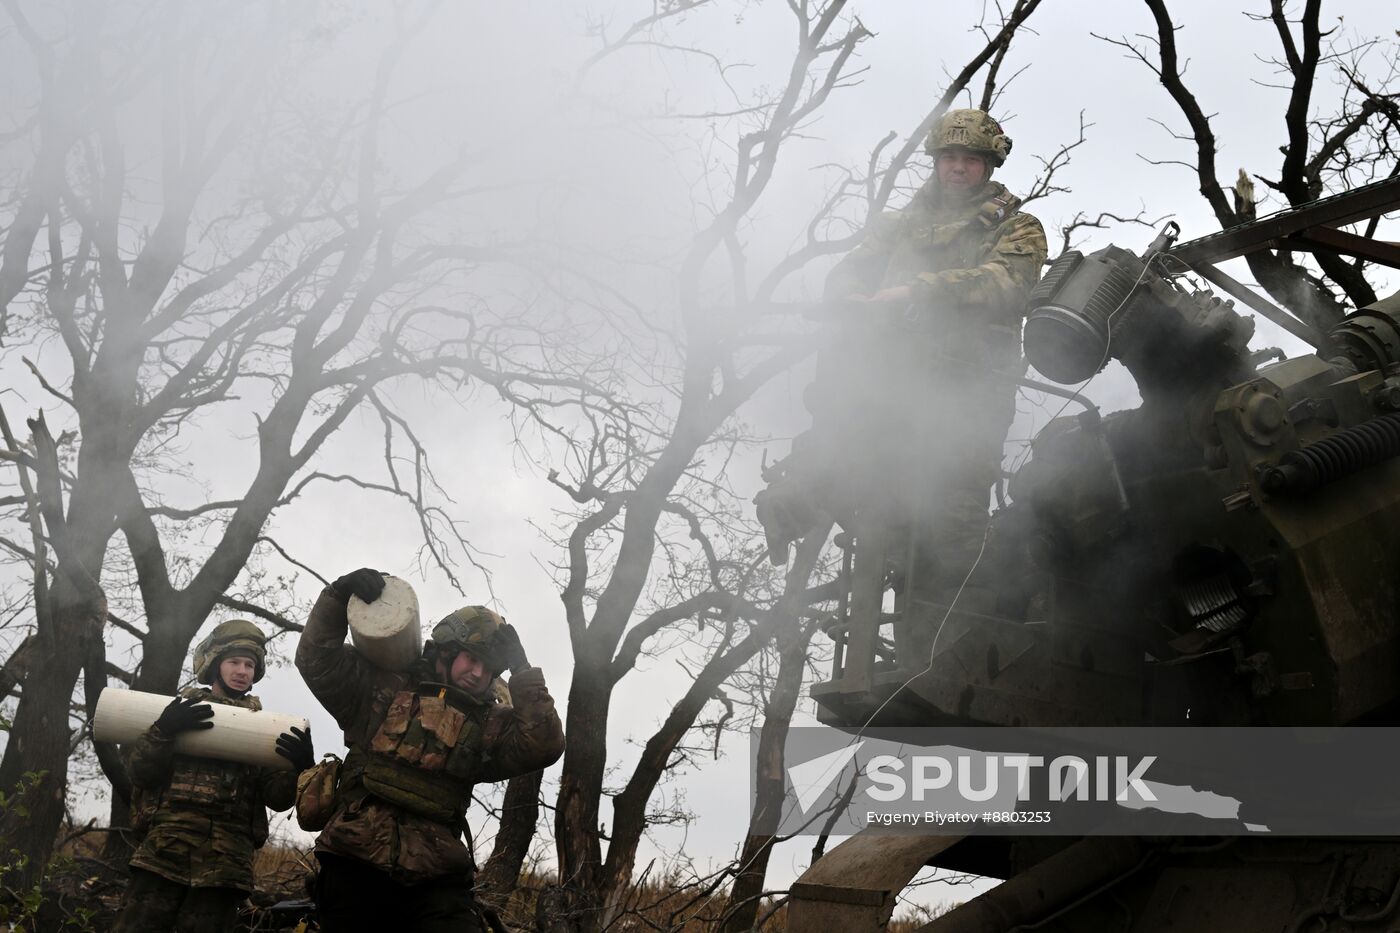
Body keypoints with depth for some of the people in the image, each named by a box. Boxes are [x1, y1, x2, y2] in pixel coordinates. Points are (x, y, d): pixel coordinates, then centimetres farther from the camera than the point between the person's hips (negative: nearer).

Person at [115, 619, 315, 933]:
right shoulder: (182, 709, 15)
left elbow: (277, 796, 7)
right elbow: (140, 773, 5)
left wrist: (301, 769, -14)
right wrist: (164, 730, -13)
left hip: (225, 862, 1)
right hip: (165, 849, -1)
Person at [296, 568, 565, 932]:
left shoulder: (487, 725, 15)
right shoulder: (385, 689, 11)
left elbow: (545, 746, 1)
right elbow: (317, 659, 6)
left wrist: (522, 670, 1)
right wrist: (339, 597, -7)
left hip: (435, 883, 1)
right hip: (356, 868, -1)